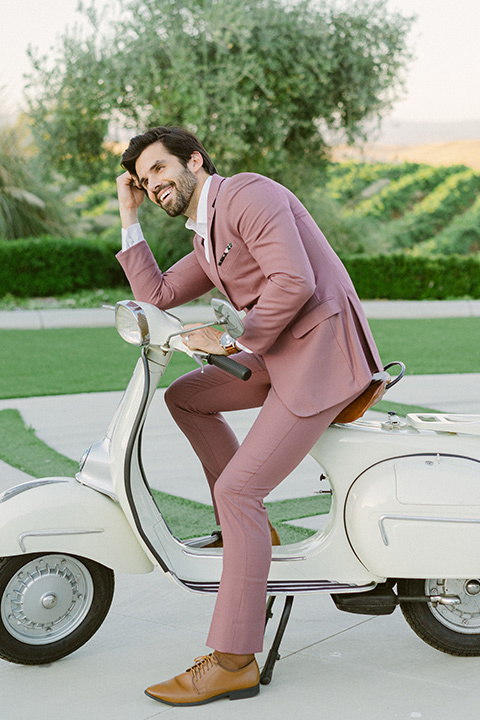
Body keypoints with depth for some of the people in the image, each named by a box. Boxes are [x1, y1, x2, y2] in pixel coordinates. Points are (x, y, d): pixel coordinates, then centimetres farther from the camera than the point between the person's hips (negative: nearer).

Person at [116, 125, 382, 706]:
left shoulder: (246, 193, -10)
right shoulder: (207, 244, 21)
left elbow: (295, 282, -22)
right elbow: (157, 296, 15)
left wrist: (233, 339, -14)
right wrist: (130, 219, 15)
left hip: (324, 354, -10)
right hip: (282, 355, 10)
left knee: (237, 490, -14)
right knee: (184, 396, 18)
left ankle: (233, 661, -9)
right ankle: (250, 526, 17)